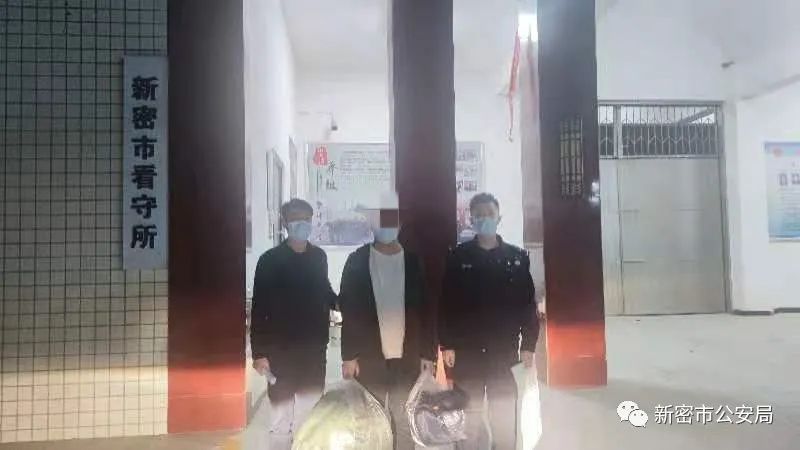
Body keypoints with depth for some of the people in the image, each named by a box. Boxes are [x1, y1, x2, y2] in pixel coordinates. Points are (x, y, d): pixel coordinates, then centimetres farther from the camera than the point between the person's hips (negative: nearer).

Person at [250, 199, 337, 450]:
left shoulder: (319, 257, 5)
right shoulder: (270, 260, -6)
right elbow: (259, 310, -7)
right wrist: (259, 353, -11)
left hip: (314, 347, 4)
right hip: (281, 349, -4)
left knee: (311, 413, 13)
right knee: (282, 416, 4)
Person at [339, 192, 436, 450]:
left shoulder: (413, 262, 2)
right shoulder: (357, 261, -1)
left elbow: (424, 310, 4)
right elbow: (348, 310, -1)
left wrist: (428, 353, 1)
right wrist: (349, 355, -5)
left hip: (407, 357, 1)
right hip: (368, 356, -1)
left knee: (404, 424, 8)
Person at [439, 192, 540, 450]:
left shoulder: (517, 257, 5)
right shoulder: (457, 257, 1)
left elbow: (528, 304, 4)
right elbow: (446, 303, -1)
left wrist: (528, 345, -1)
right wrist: (446, 345, -6)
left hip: (505, 351, 1)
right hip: (466, 352, -1)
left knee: (505, 420, 8)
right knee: (468, 419, 8)